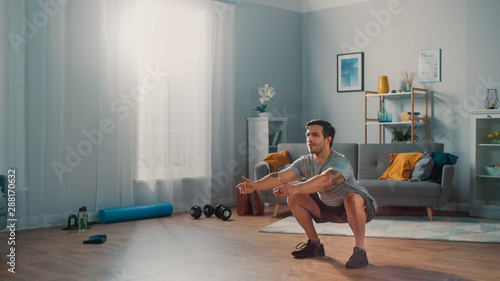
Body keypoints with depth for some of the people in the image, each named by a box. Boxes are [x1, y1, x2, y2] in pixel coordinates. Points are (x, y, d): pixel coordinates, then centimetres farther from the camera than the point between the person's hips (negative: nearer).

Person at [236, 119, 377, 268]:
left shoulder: (340, 162, -29)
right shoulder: (305, 162, -10)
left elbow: (324, 180, -50)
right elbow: (281, 176, -25)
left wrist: (295, 188, -63)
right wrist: (256, 185, -41)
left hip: (362, 207, -6)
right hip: (329, 207, 7)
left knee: (352, 198, -40)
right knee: (294, 198, -6)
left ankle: (360, 250, -24)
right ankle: (315, 244, 6)